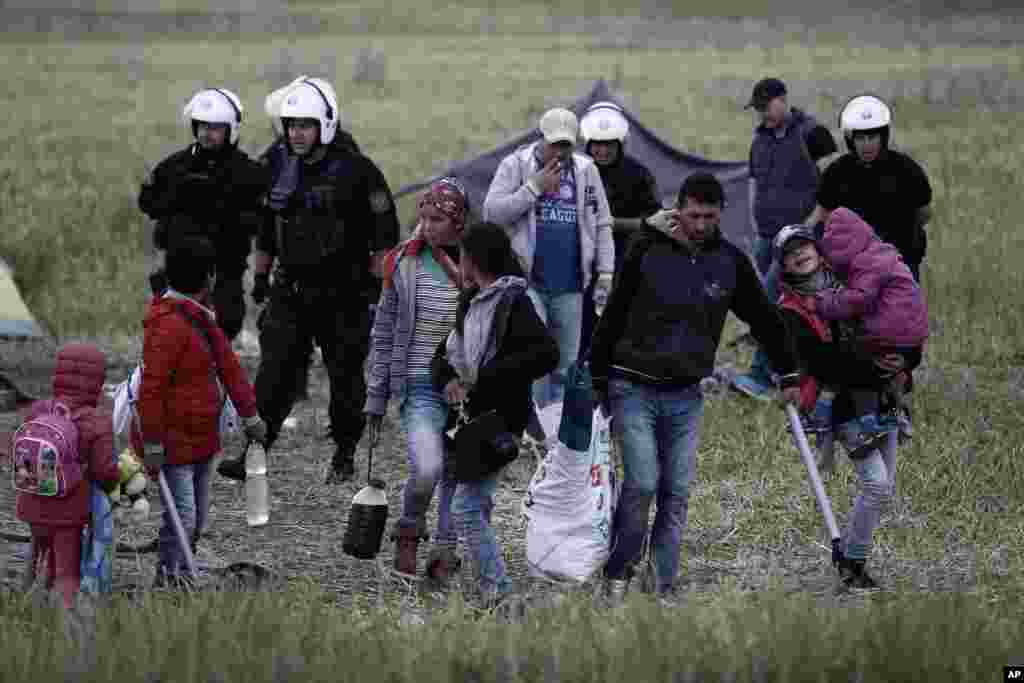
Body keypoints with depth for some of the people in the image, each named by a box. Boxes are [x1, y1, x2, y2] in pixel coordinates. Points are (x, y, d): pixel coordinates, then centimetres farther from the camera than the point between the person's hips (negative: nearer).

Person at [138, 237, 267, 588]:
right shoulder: (169, 324, -21)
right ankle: (168, 582, 0)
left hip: (201, 439, 10)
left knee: (197, 519, 15)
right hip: (175, 440, -10)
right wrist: (153, 445, -23)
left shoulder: (202, 316, 12)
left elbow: (229, 366, 19)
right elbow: (152, 388, -24)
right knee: (182, 518, -10)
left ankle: (178, 577, 27)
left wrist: (249, 415, 16)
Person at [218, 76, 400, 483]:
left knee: (345, 376, 7)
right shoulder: (278, 164, 6)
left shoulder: (355, 170, -10)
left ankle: (345, 456, 21)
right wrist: (261, 276, 19)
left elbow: (385, 232, -6)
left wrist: (377, 281, -10)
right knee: (274, 373, -4)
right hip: (290, 290, 4)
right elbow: (265, 225, 18)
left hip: (342, 294, -4)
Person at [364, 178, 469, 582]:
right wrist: (375, 400, 8)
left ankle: (444, 553, 20)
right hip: (421, 388, -2)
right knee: (427, 469, -20)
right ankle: (409, 532, 7)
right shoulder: (404, 264, 1)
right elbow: (383, 335, 8)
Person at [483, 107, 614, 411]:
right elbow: (491, 212, -7)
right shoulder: (516, 165, 2)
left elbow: (602, 224, 14)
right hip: (527, 283, -4)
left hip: (570, 286, 4)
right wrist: (534, 187, -12)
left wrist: (605, 272, 6)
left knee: (566, 364, 7)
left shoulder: (586, 170, 10)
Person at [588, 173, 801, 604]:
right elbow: (612, 318, 2)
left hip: (686, 396, 3)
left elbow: (765, 320, 16)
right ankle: (617, 574, 1)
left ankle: (664, 585, 10)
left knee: (677, 493, 2)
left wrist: (789, 376, 16)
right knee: (642, 484, -12)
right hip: (634, 389, -3)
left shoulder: (730, 262, 4)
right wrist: (598, 382, 2)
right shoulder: (646, 251, -5)